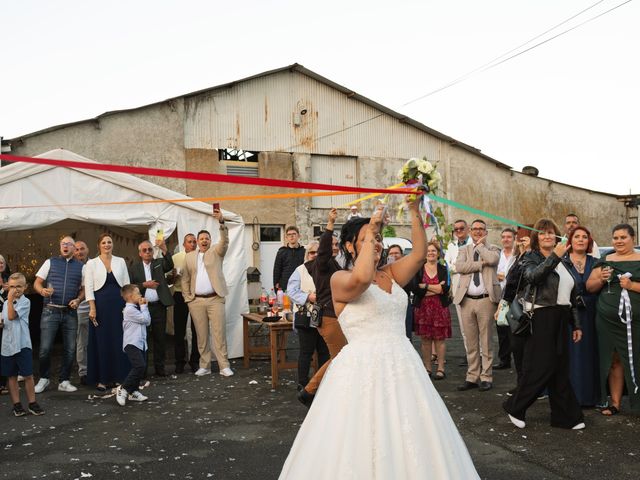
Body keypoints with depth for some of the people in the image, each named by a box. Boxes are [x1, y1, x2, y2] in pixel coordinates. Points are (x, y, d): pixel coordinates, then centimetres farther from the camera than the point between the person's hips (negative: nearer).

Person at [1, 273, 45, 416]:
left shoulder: (25, 302, -7)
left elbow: (12, 316, -17)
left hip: (22, 344, -5)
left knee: (28, 375, -1)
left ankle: (32, 403, 10)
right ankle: (16, 405, 18)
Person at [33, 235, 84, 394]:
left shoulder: (81, 266, 8)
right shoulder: (50, 262, 6)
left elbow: (84, 288, 10)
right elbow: (37, 283, 6)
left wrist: (78, 300, -9)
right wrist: (42, 290, -15)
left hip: (70, 313, 1)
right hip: (50, 311, -1)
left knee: (70, 349, 4)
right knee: (45, 348, -4)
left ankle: (64, 381, 17)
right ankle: (44, 379, 16)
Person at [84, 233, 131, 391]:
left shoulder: (120, 261, 8)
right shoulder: (91, 263, 2)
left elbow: (126, 284, 9)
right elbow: (88, 287, -2)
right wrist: (92, 308, -10)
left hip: (119, 304, 2)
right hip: (101, 304, -2)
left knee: (119, 340, 4)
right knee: (101, 341, 3)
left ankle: (118, 376, 14)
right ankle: (101, 379, 11)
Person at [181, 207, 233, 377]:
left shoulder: (216, 252, 7)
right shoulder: (189, 256, 13)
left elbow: (225, 241, -13)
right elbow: (185, 279, 14)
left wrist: (221, 222, -27)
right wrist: (187, 298, 6)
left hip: (215, 299, -2)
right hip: (196, 301, 2)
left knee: (219, 332, -5)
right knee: (201, 335, 6)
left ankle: (224, 366, -3)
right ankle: (205, 366, 14)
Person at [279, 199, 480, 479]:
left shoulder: (391, 274, 13)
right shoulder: (340, 278, -4)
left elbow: (419, 254, 0)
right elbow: (362, 278, -26)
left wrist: (414, 211, -7)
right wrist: (370, 230, -18)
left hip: (402, 364, 6)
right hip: (362, 368, -6)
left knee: (410, 442, 9)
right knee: (360, 443, -1)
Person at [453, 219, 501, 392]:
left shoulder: (492, 249, 8)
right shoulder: (464, 250, 14)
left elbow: (492, 259, -16)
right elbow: (459, 266, -6)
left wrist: (480, 245, -2)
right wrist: (481, 264, -10)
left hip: (486, 300, -2)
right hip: (467, 300, 3)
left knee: (486, 341, 2)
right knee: (470, 342, 8)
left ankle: (486, 377, 10)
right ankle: (472, 377, 16)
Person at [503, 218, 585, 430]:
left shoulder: (564, 262, 16)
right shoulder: (532, 258, -3)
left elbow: (572, 295, 19)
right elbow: (532, 276, -27)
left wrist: (576, 325, 16)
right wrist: (554, 256, -32)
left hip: (561, 319, 6)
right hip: (541, 318, -6)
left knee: (560, 369, 9)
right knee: (540, 367, -5)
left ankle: (565, 417, 17)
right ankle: (515, 408, 12)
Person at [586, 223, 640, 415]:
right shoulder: (605, 262, 12)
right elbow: (590, 287, 11)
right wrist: (601, 279, -6)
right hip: (608, 320, 3)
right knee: (614, 360, 7)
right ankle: (615, 403, 15)